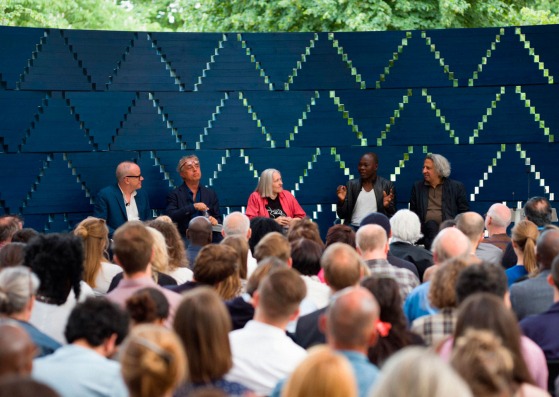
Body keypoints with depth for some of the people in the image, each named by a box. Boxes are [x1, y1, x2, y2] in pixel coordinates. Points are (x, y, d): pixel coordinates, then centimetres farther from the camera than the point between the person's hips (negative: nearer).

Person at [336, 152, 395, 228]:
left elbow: (392, 215, 4)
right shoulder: (351, 184, 12)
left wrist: (387, 206, -17)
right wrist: (341, 201, -10)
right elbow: (342, 215, 9)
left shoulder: (387, 185, 5)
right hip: (353, 227, 1)